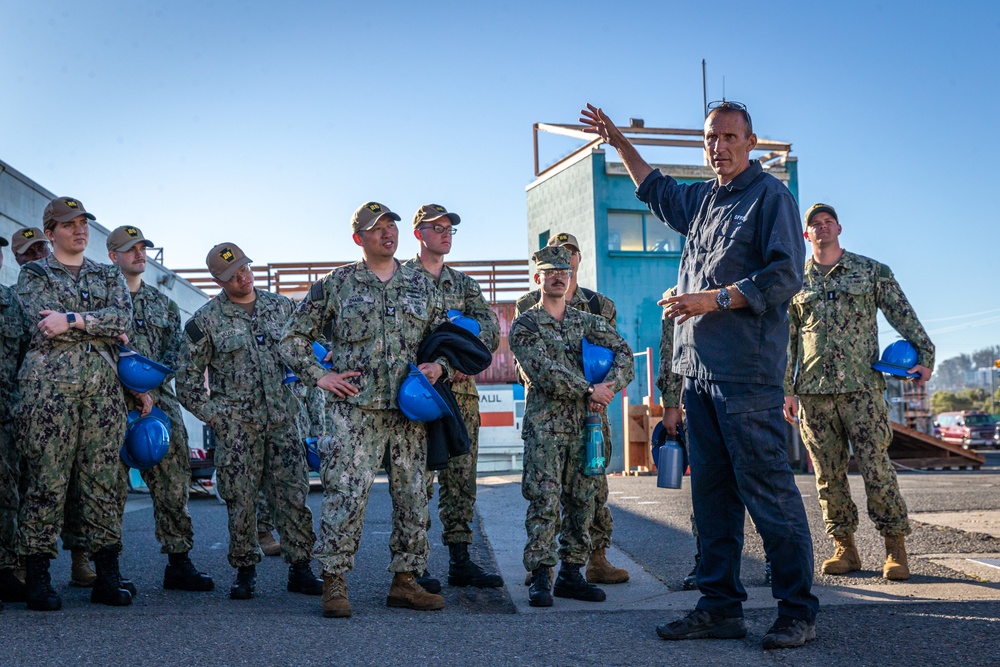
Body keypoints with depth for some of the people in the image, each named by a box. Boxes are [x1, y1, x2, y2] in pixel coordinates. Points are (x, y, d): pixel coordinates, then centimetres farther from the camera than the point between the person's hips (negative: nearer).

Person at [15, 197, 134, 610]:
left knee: (103, 480, 2)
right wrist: (102, 324, -4)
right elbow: (44, 323, -6)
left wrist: (73, 320, -10)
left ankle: (107, 577, 7)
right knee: (47, 480, -6)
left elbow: (123, 315, 2)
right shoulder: (33, 275, 12)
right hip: (49, 384, -3)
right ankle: (37, 579, 1)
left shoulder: (108, 276, 21)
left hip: (103, 386, 3)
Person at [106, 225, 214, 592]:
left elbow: (173, 355, 12)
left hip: (160, 400, 4)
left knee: (173, 481, -1)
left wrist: (152, 391, -5)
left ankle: (179, 563, 6)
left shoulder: (163, 304, 20)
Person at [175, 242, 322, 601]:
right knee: (241, 501, 0)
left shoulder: (282, 307, 9)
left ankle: (300, 569, 10)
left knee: (294, 496, 0)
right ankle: (244, 571, 14)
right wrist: (214, 415, -3)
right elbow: (187, 378, 4)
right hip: (237, 426, -2)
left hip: (283, 421, 2)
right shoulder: (205, 320, 1)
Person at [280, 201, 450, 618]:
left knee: (413, 496, 7)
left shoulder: (422, 286, 14)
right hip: (354, 408, -4)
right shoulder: (337, 284, 5)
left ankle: (405, 581, 18)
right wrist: (320, 377, -2)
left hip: (410, 409, 4)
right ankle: (334, 584, -1)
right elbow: (294, 338, 9)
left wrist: (439, 366, 2)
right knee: (346, 493, -10)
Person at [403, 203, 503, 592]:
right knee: (418, 477, -5)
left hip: (462, 390, 5)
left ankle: (460, 560, 13)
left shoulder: (464, 284, 18)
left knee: (461, 478, 7)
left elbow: (491, 329, 6)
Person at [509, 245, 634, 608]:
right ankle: (540, 578, -4)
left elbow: (623, 350, 7)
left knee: (582, 499, 6)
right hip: (544, 423, -5)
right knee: (544, 501, -9)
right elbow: (543, 371, -11)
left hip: (584, 423, 5)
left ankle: (570, 574, 14)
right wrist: (589, 390, -15)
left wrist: (609, 387, -11)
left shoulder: (587, 322, 15)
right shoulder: (524, 325, 1)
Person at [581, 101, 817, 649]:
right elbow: (656, 191, 42)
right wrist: (619, 142, 42)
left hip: (747, 371, -8)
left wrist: (715, 298, -14)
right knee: (711, 490, 8)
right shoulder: (702, 199, 20)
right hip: (698, 369, 8)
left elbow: (786, 275, -12)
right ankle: (721, 606, 14)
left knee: (767, 489, -7)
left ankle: (798, 612, 0)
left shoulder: (770, 195, -1)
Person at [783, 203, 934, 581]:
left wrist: (924, 356, -4)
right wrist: (787, 390, 8)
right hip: (813, 392, 2)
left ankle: (895, 548, 1)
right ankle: (844, 548, 11)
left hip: (861, 386, -2)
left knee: (875, 467, -8)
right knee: (829, 473, 3)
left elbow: (903, 316, 8)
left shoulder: (871, 271, 9)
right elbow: (786, 341, 14)